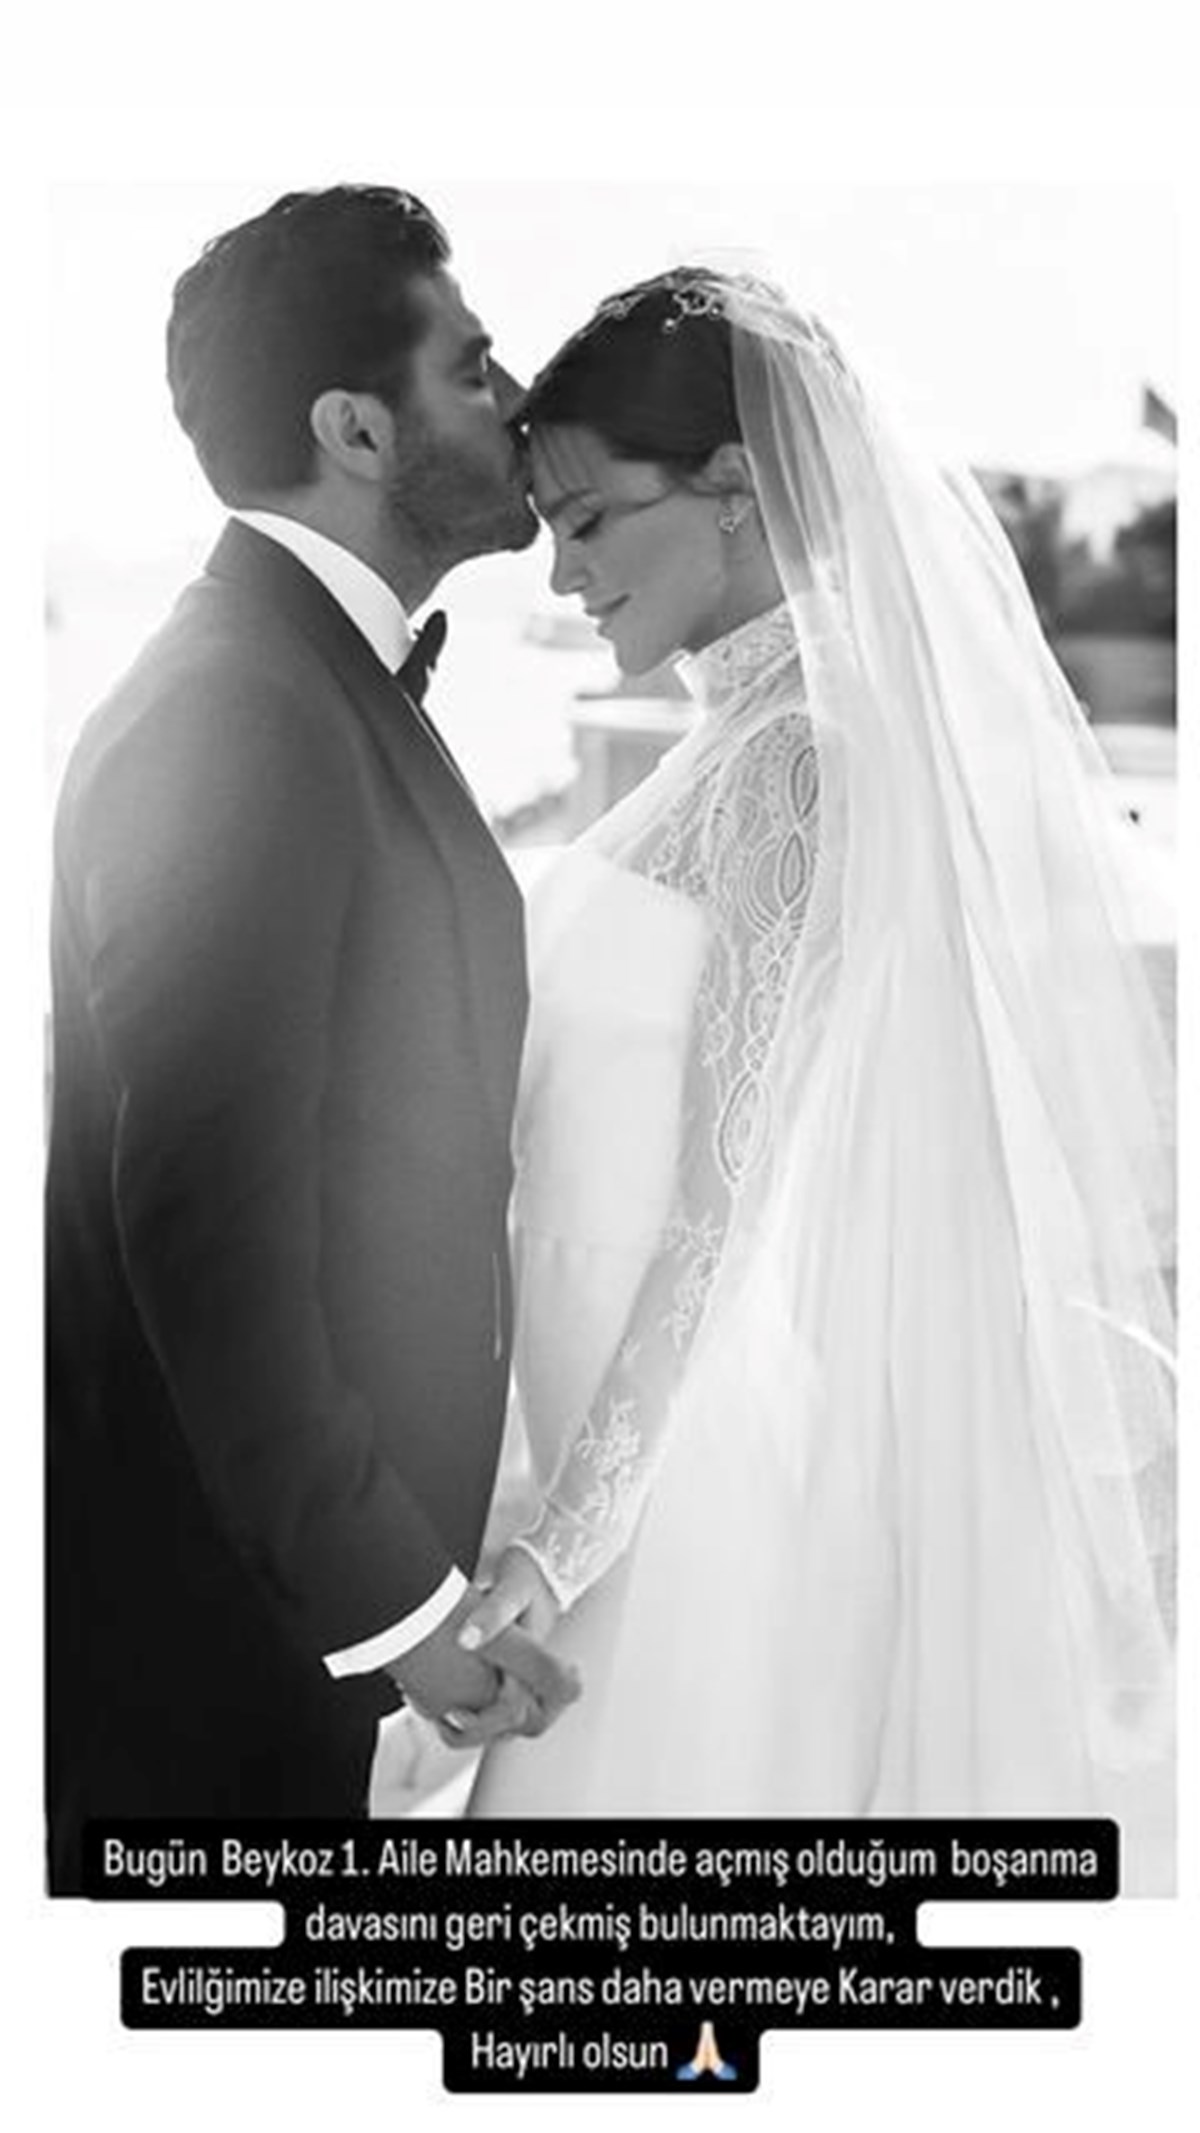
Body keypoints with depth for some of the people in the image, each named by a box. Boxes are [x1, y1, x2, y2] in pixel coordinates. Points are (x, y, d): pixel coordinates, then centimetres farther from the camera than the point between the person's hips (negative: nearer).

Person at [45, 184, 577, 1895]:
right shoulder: (240, 712, -22)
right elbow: (209, 1219, -26)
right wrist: (394, 1599, -20)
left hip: (315, 1554, 9)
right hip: (220, 1602, -9)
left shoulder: (333, 680, 10)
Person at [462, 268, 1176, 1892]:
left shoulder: (801, 759, -19)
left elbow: (734, 1204, -21)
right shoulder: (762, 733, 8)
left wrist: (569, 1528, -19)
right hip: (684, 1423, 9)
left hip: (707, 1444, -9)